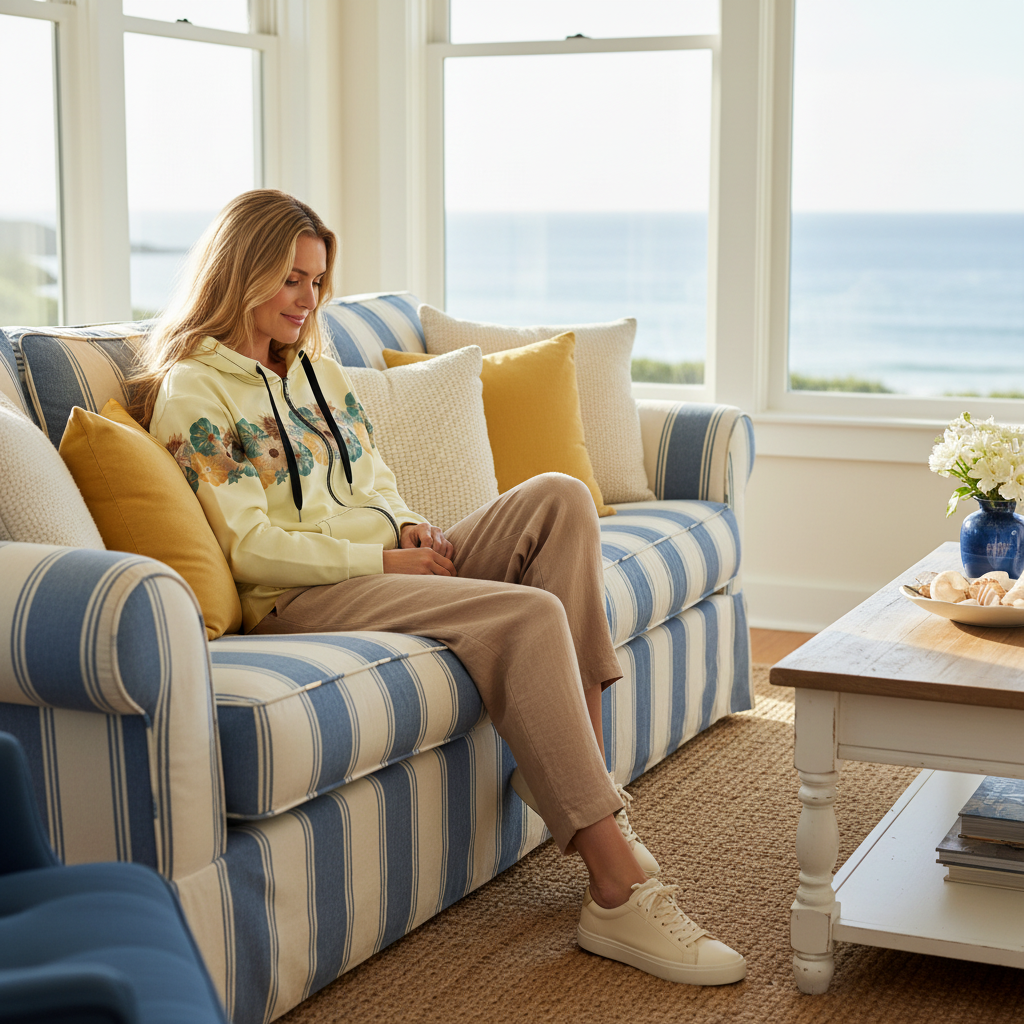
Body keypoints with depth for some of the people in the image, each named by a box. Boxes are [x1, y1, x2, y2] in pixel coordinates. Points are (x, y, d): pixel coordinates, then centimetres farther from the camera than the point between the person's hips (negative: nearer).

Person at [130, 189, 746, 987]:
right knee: (531, 615, -29)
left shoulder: (319, 371, 22)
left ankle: (577, 777, -20)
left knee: (559, 497, -14)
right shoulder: (193, 392, -5)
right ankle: (618, 891, -30)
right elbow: (249, 549, -13)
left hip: (387, 566, 8)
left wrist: (410, 527, 1)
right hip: (300, 602, -8)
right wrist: (384, 559, -15)